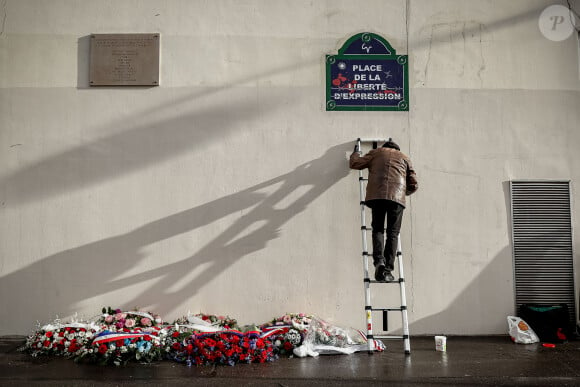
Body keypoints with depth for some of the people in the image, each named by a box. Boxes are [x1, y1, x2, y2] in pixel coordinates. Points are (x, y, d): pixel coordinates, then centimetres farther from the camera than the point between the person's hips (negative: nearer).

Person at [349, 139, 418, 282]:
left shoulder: (375, 153, 24)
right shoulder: (404, 158, 27)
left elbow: (354, 163, 24)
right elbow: (414, 185, 21)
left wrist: (355, 153, 44)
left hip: (376, 195, 0)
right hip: (397, 197, 0)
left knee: (378, 229, 5)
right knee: (393, 233, 3)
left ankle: (379, 261, -17)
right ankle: (387, 269, -7)